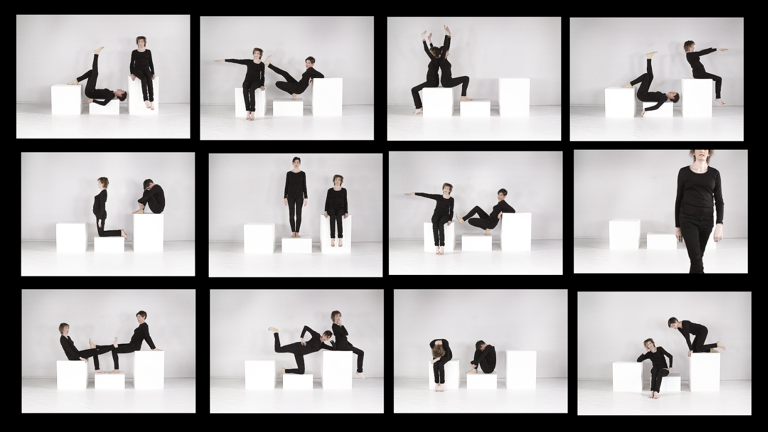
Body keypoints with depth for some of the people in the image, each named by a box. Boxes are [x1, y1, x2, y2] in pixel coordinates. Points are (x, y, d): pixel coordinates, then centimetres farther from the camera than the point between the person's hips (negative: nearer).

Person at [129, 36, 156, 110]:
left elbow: (151, 63, 15)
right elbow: (131, 64, 10)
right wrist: (132, 73, -5)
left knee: (149, 79, -35)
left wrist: (153, 73, 3)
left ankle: (152, 101, -44)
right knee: (144, 79, -37)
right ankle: (146, 100, -47)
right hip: (137, 69, -2)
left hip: (146, 69, 2)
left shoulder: (148, 52, 15)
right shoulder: (134, 52, 11)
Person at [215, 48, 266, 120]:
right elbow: (236, 61, 5)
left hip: (256, 81, -1)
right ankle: (247, 111, -40)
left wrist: (262, 86, -4)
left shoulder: (262, 65, 6)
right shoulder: (249, 62, 6)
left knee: (251, 90, -38)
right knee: (245, 90, -35)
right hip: (247, 80, 1)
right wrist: (223, 60, 4)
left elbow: (262, 76, 12)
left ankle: (252, 112, -43)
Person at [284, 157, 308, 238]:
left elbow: (304, 186, 3)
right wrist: (285, 197, -1)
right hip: (291, 196, 0)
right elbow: (286, 186, 4)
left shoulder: (302, 173, 2)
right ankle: (293, 232, 6)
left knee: (298, 214, -1)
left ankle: (297, 232, 4)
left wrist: (306, 197, -2)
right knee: (291, 214, 0)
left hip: (299, 196, 0)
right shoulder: (289, 173, 2)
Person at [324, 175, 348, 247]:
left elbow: (345, 201, 8)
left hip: (340, 208, 0)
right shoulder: (330, 190, 10)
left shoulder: (344, 190, 11)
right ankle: (332, 239, -44)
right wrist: (326, 211, -6)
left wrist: (346, 212, -4)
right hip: (331, 208, 0)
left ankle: (341, 239, -45)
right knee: (332, 216, -37)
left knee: (338, 216, -37)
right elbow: (327, 201, 8)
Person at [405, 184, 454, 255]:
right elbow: (426, 195, 5)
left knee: (440, 224, -37)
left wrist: (450, 220, -7)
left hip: (445, 216, -1)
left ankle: (442, 247, -43)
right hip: (436, 215, 1)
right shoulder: (438, 197, 8)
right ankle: (436, 246, -40)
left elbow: (451, 211, 9)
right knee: (435, 224, -35)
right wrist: (414, 193, 1)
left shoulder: (451, 199, 7)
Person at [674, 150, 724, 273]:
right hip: (688, 220, -3)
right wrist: (677, 226, 4)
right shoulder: (684, 172, 1)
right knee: (697, 260, -14)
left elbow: (719, 201, 4)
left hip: (706, 221, 3)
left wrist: (719, 225, -8)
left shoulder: (714, 173, 5)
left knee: (696, 258, 10)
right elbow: (679, 199, 5)